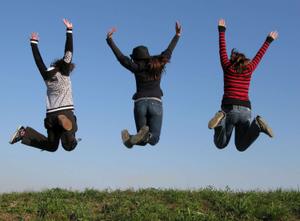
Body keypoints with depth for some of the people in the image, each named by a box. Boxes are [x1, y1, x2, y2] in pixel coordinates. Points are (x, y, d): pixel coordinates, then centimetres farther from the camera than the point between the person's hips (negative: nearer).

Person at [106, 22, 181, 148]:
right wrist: (177, 35, 35)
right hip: (156, 103, 0)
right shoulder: (159, 66, 11)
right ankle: (146, 135, -34)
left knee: (143, 141, 9)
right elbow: (168, 51, 23)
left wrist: (109, 40, 15)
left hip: (140, 103, 0)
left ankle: (130, 138, -24)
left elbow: (121, 57, 9)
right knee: (153, 139, 1)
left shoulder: (137, 68, 4)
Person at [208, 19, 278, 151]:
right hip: (245, 109, 2)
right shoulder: (249, 69, 13)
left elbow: (222, 50, 21)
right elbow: (259, 56, 27)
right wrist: (269, 41, 42)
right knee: (241, 146, 11)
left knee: (220, 144, 5)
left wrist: (222, 31, 34)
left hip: (229, 108, -2)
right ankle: (257, 125, -18)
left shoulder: (227, 67, 9)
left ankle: (221, 119, -27)